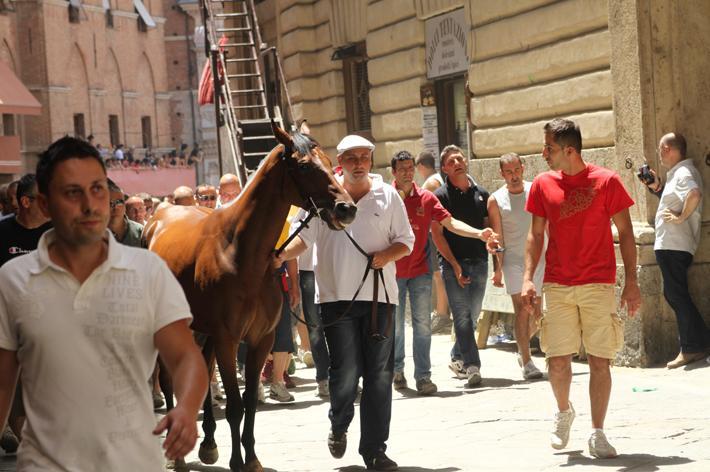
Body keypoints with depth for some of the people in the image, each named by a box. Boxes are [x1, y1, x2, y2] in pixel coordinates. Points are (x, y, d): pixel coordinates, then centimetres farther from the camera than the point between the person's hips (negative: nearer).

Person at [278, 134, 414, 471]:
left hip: (379, 295, 2)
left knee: (379, 375, 2)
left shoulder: (388, 196, 5)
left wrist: (387, 255, -12)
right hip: (337, 295, -1)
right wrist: (280, 256, -17)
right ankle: (339, 425, 27)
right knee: (346, 372, -4)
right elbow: (304, 237, 1)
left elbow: (406, 240, 8)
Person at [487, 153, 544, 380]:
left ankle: (522, 349, 29)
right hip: (513, 260, -3)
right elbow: (497, 238, -2)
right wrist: (497, 269, -7)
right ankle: (527, 361, -4)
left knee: (536, 312, 6)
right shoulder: (496, 200, -2)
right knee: (522, 310, -9)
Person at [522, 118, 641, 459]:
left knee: (599, 361, -2)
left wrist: (631, 281, -3)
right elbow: (536, 235, 10)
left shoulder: (606, 181, -3)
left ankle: (597, 433, 7)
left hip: (599, 285, -2)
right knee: (557, 360, 0)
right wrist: (527, 278, 0)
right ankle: (563, 412, 29)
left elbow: (625, 232, 1)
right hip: (557, 286, 2)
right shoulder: (542, 184, 6)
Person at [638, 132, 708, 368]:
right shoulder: (677, 173, 18)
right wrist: (656, 186, 17)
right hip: (669, 244, 11)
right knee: (674, 295, 15)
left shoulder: (684, 173, -14)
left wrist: (680, 217, -25)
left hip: (674, 245, -11)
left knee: (677, 295, -6)